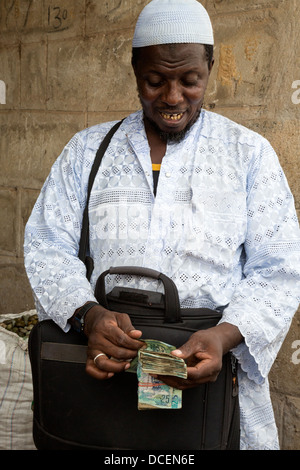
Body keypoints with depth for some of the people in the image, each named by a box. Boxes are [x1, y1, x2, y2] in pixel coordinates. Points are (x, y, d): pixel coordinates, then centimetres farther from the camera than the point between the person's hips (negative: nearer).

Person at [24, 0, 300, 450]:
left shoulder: (249, 152, 4)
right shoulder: (87, 149, 9)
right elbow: (47, 248, 3)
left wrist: (224, 336, -19)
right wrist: (88, 314, -17)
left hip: (212, 374, 0)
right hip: (105, 368, 1)